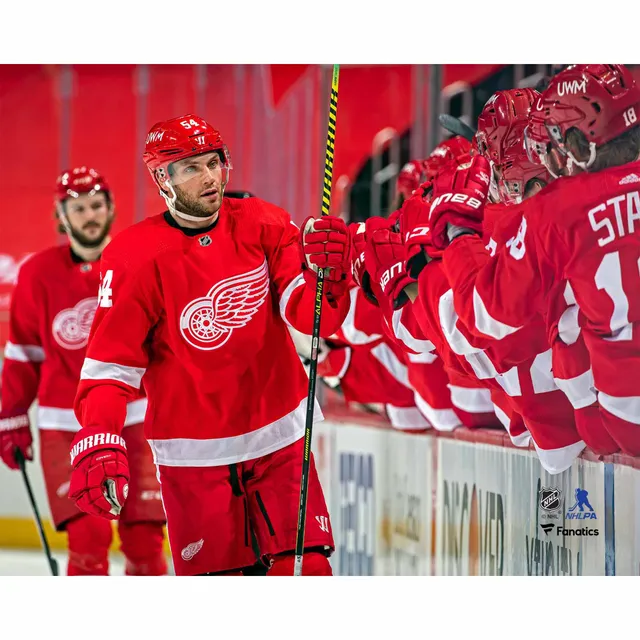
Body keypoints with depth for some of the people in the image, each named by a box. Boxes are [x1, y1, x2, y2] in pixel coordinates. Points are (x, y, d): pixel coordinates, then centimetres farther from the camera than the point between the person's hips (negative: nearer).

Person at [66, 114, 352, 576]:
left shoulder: (263, 226, -3)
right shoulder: (136, 257, -11)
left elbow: (310, 313, -9)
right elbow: (110, 363, -11)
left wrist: (326, 271, -31)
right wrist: (98, 444, -25)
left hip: (278, 436, 2)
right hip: (193, 450, -2)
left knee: (305, 572, -4)